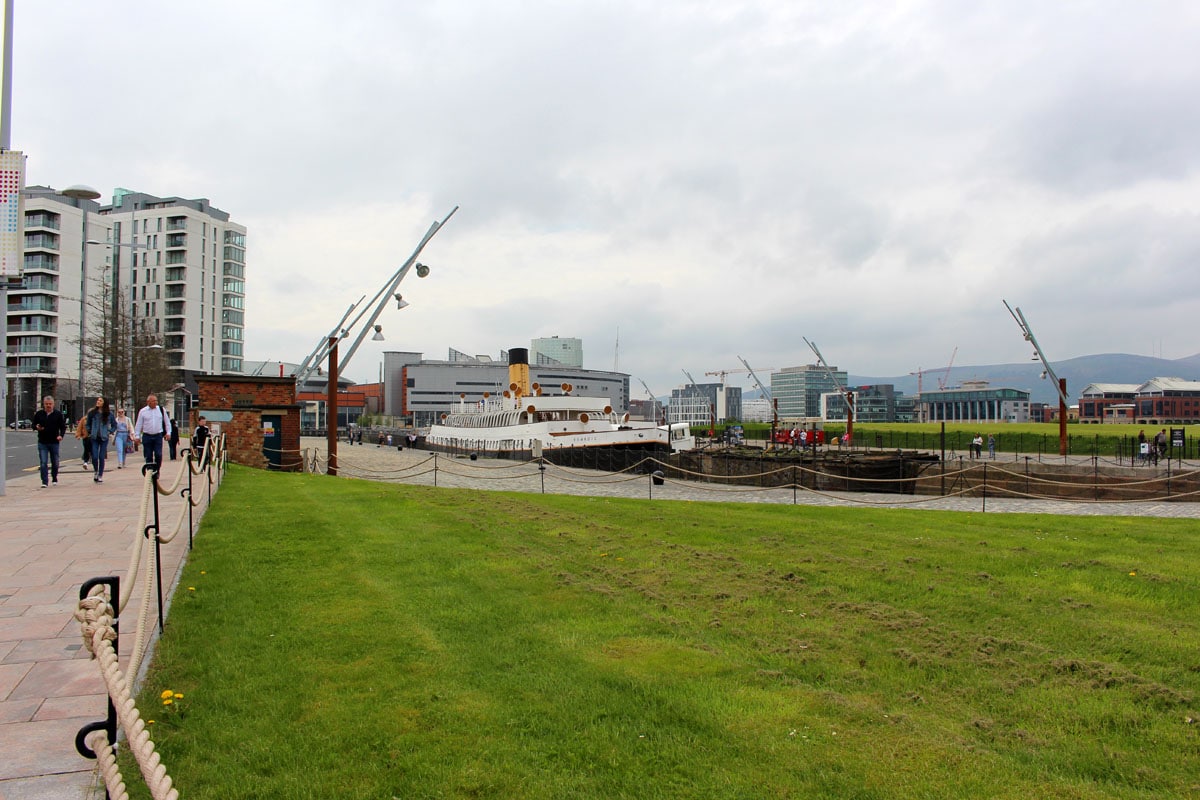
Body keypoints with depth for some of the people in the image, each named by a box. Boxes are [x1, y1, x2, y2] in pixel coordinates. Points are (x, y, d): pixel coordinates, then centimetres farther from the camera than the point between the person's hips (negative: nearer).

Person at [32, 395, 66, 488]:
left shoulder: (58, 414, 2)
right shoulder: (39, 414, 3)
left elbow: (63, 426, 4)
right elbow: (33, 425, 11)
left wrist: (61, 435, -13)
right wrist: (37, 427, -13)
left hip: (54, 442, 0)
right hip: (42, 442, 0)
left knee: (55, 463, 10)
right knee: (43, 463, -7)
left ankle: (55, 479, 28)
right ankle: (44, 482, -5)